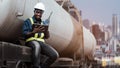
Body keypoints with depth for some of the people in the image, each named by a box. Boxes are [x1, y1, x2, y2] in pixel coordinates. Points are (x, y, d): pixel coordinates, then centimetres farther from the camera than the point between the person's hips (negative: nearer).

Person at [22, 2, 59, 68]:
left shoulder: (43, 23, 24)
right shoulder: (28, 21, 11)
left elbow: (47, 37, 17)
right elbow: (25, 34, 0)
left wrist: (46, 30, -5)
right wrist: (34, 31, -17)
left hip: (41, 42, 5)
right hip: (31, 41, -5)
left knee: (55, 55, -19)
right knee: (36, 46, -43)